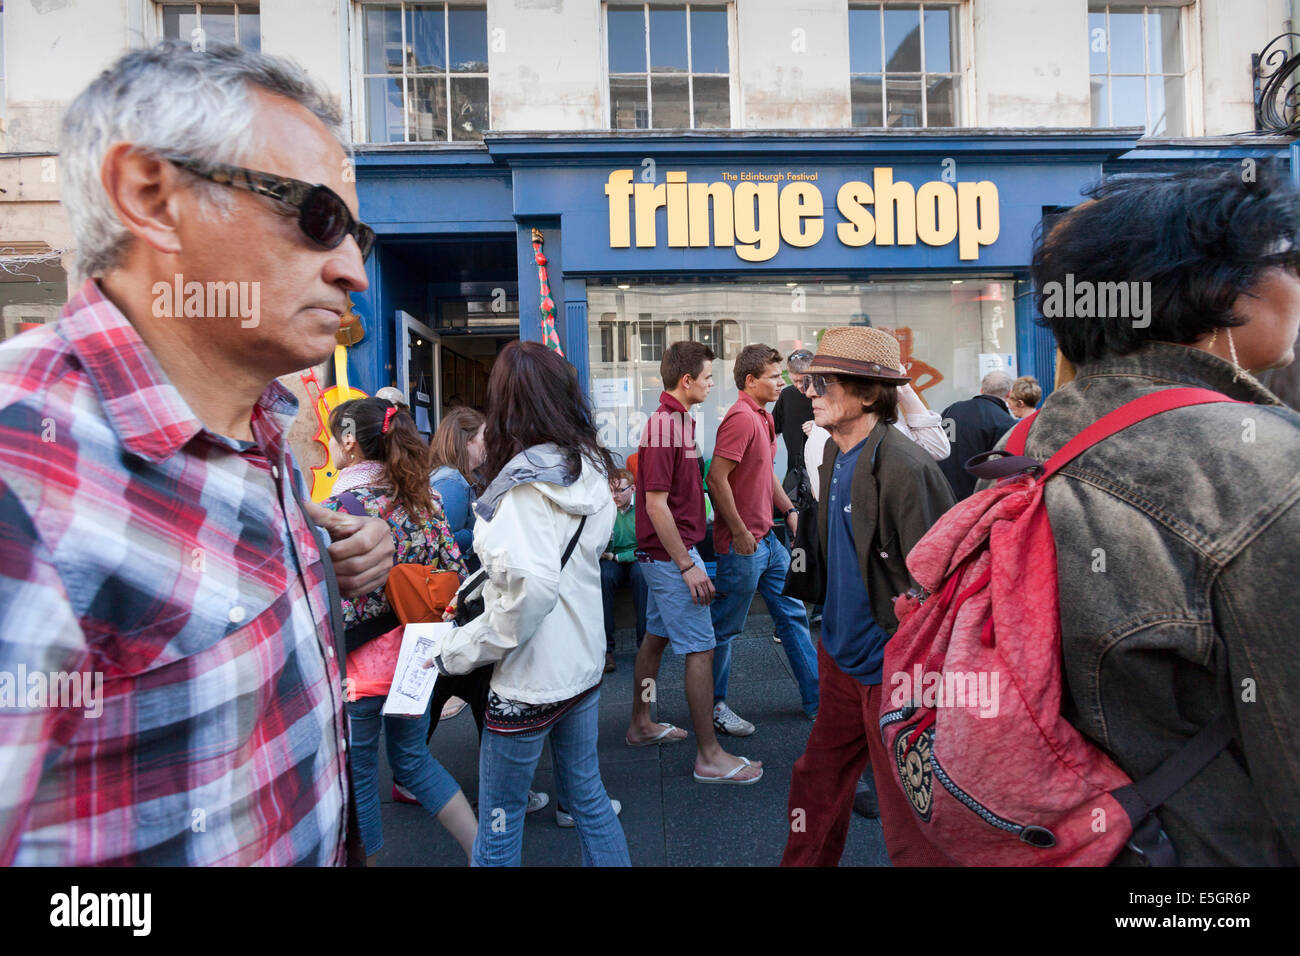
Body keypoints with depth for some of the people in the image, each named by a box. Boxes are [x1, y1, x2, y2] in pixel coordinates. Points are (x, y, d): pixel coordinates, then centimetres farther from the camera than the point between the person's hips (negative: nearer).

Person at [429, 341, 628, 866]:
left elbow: (531, 591, -31)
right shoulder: (590, 469, 2)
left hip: (531, 679, -7)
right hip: (583, 660, 8)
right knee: (586, 792, 23)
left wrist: (461, 649, -18)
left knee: (500, 821, 13)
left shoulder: (527, 481, -22)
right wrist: (486, 582, 15)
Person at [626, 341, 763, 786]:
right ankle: (709, 756, 6)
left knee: (656, 636, 19)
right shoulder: (664, 425, -20)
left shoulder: (677, 419, 12)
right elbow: (656, 503, -23)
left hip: (663, 552, 10)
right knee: (700, 648, -4)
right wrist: (687, 566, -22)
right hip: (671, 552, -10)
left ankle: (641, 724, 34)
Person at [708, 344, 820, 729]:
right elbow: (717, 478, -23)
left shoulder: (763, 418, 15)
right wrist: (740, 533, -21)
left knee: (792, 615, 16)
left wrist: (790, 510, 16)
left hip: (768, 539, 10)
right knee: (725, 628, 4)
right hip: (743, 544, -10)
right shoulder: (741, 418, -17)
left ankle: (816, 700, 28)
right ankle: (712, 706, 21)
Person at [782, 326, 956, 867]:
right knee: (816, 785, 22)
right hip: (842, 658, 8)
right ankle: (804, 862, 43)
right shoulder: (836, 456, 5)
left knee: (909, 827, 9)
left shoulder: (904, 469, -23)